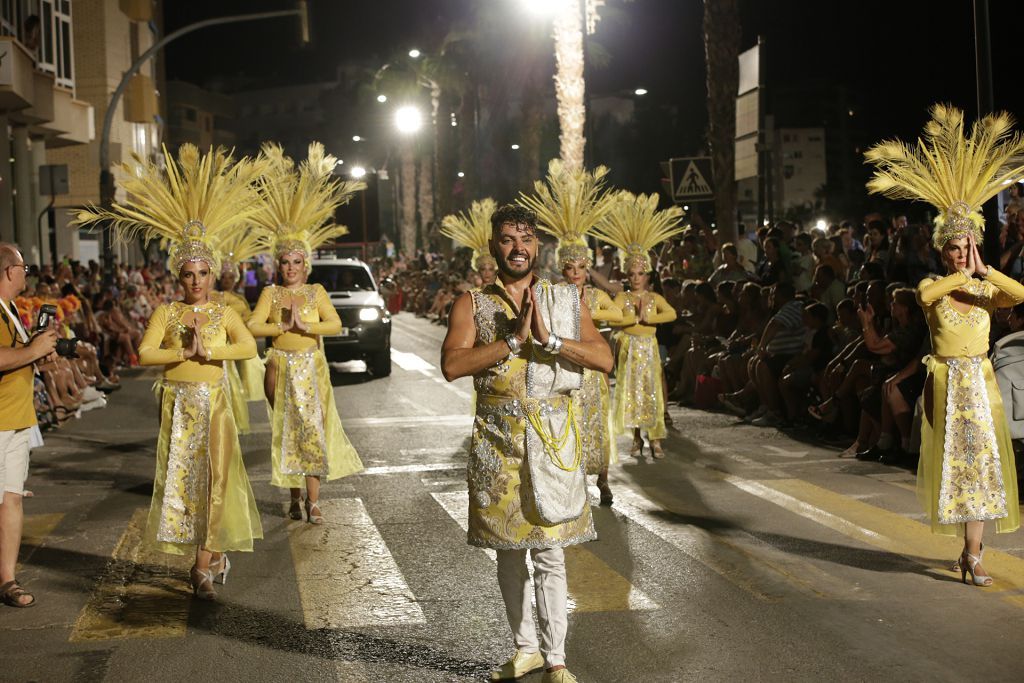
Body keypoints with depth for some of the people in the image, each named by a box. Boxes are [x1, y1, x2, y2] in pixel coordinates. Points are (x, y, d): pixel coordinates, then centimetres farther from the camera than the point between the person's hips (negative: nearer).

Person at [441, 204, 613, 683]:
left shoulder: (565, 299, 5)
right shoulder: (473, 303, 2)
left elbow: (604, 359, -5)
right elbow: (452, 365, -13)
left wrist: (549, 338, -17)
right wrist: (514, 339, -18)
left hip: (552, 436, -1)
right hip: (497, 437, 1)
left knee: (549, 552, -2)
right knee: (508, 550, 10)